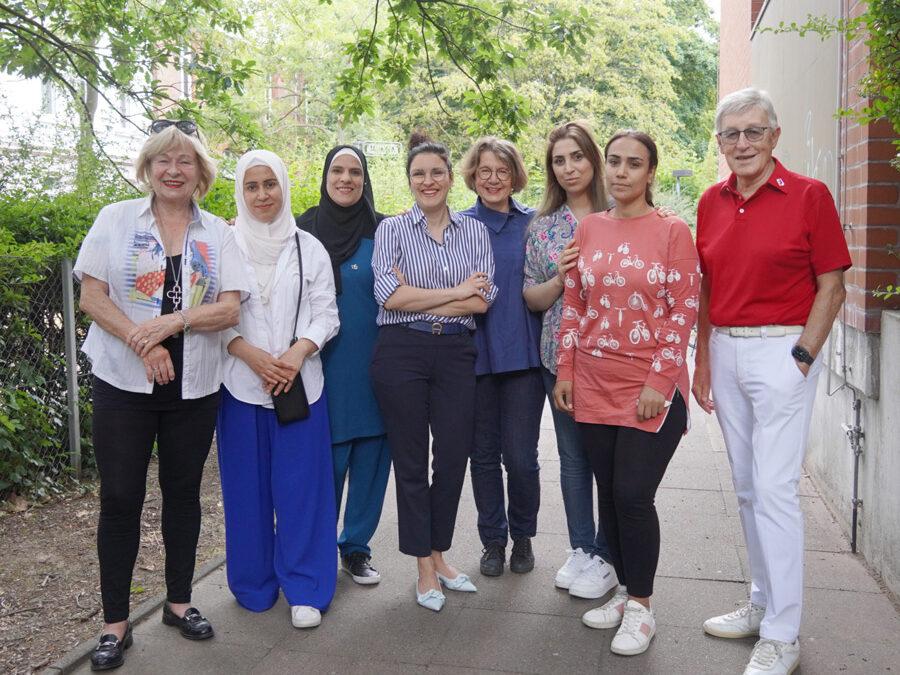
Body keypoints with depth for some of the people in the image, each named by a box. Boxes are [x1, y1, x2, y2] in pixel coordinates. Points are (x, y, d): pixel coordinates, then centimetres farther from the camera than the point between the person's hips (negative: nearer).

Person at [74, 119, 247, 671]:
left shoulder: (218, 233, 6)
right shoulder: (116, 219, 3)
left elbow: (230, 310, -4)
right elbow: (91, 297, -4)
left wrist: (173, 321, -19)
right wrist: (142, 344, -16)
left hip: (195, 387, 2)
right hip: (124, 383, -1)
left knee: (184, 494, 12)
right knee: (120, 499, 2)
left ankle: (179, 601, 28)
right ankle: (116, 623, 15)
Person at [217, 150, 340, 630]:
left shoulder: (308, 248, 7)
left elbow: (325, 314, 4)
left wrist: (297, 354, -13)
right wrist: (252, 355, -13)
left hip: (300, 383, 0)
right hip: (241, 382, 0)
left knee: (301, 484, 1)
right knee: (247, 486, 6)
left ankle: (305, 589, 13)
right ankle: (254, 585, 23)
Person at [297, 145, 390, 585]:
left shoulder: (382, 230, 6)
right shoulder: (305, 229, 5)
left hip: (373, 362, 1)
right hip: (324, 362, -1)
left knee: (371, 455, 6)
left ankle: (357, 546, 21)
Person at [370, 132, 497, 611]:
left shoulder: (474, 231, 9)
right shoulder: (392, 229, 2)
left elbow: (482, 300, -2)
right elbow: (389, 296, -12)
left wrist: (418, 300, -11)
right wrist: (455, 292, -9)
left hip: (455, 354, 2)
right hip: (402, 352, -2)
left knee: (454, 458, 6)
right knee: (411, 461, 5)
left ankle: (439, 555, 27)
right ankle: (425, 568, 19)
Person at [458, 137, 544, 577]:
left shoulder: (533, 224, 5)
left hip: (523, 353, -1)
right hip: (475, 353, 1)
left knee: (521, 456, -1)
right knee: (484, 453, 9)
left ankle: (523, 536, 23)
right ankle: (493, 540, 26)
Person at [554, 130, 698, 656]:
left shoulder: (673, 232, -4)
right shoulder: (589, 228, 8)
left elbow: (684, 311, -7)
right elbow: (573, 305, 11)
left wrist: (659, 382, -13)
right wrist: (566, 371, 7)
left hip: (651, 387, -4)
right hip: (594, 385, 4)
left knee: (633, 495, -5)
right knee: (609, 493, 11)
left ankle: (641, 606, 15)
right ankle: (626, 590, 29)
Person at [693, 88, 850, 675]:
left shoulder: (809, 195, -6)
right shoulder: (712, 202, 9)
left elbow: (832, 285, -6)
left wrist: (802, 356, -13)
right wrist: (703, 361, 11)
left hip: (783, 350, -6)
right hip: (726, 351, 6)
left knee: (775, 488, -6)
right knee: (747, 487, 13)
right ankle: (763, 603, 29)